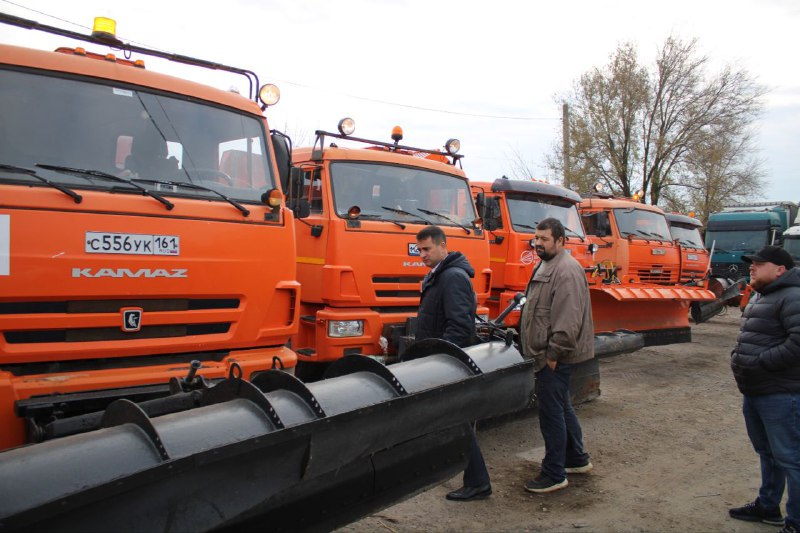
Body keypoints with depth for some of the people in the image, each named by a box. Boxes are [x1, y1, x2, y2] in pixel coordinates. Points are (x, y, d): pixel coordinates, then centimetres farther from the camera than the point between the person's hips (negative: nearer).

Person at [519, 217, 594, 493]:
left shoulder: (566, 271, -18)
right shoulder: (547, 266, 16)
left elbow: (568, 320, -25)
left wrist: (554, 353, -22)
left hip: (555, 357, -11)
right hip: (548, 354, 11)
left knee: (552, 412, -2)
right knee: (562, 408, 21)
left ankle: (554, 475, 9)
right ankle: (577, 459, 36)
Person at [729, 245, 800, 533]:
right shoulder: (758, 298, 16)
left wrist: (759, 363, -21)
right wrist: (737, 356, 9)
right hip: (753, 391, 10)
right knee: (767, 453, 21)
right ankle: (767, 507, 36)